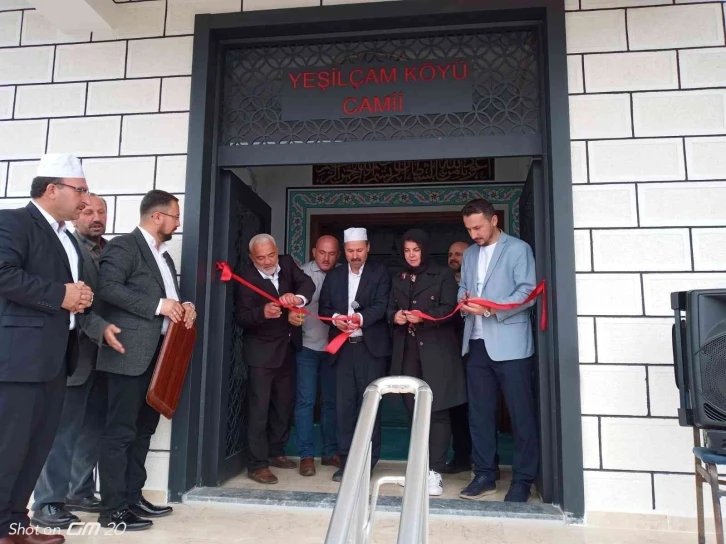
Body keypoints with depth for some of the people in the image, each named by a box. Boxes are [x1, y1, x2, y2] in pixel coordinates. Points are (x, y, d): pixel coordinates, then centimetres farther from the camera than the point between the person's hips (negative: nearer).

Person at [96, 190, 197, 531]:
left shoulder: (164, 255, 20)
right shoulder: (123, 246, -8)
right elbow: (108, 287, -21)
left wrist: (183, 305, 3)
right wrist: (158, 305, -21)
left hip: (157, 354, 9)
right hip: (130, 354, -9)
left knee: (144, 429, 15)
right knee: (120, 431, -2)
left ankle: (132, 497, 26)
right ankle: (112, 509, 8)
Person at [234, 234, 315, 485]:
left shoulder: (287, 263, -3)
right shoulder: (248, 278, -17)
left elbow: (307, 283, -15)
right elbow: (240, 317, -21)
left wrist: (298, 298, -37)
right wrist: (262, 312, -40)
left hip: (287, 348, 6)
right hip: (262, 351, -6)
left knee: (284, 403, 16)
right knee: (259, 407, -4)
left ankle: (276, 451, 32)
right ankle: (257, 464, 6)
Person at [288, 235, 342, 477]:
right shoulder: (303, 273, -4)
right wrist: (292, 312, -36)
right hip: (307, 346, -2)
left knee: (332, 400, 10)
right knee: (306, 400, 0)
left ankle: (331, 452, 23)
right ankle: (306, 455, 11)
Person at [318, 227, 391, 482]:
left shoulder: (380, 273, 2)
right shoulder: (333, 275, 13)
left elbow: (381, 306, -9)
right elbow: (323, 307, 7)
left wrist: (361, 317, -27)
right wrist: (335, 318, -15)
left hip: (371, 347, -3)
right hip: (343, 347, 3)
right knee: (344, 404, 6)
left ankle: (368, 461, 13)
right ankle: (346, 460, 16)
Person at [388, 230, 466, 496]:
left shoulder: (443, 275, 4)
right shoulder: (398, 279, 19)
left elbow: (449, 309, -6)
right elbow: (390, 309, 14)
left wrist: (423, 316, -20)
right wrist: (395, 316, -9)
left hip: (436, 351, -4)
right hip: (407, 352, 4)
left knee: (437, 410, -6)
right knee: (414, 410, 6)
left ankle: (434, 472, -1)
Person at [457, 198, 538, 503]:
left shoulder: (518, 249, -2)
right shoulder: (470, 254, 18)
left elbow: (527, 292, -10)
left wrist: (491, 309, -19)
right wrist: (463, 301, -4)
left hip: (509, 344, -6)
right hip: (477, 343, 6)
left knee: (521, 414, 1)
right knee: (479, 413, 10)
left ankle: (522, 480, 14)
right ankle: (485, 475, 22)